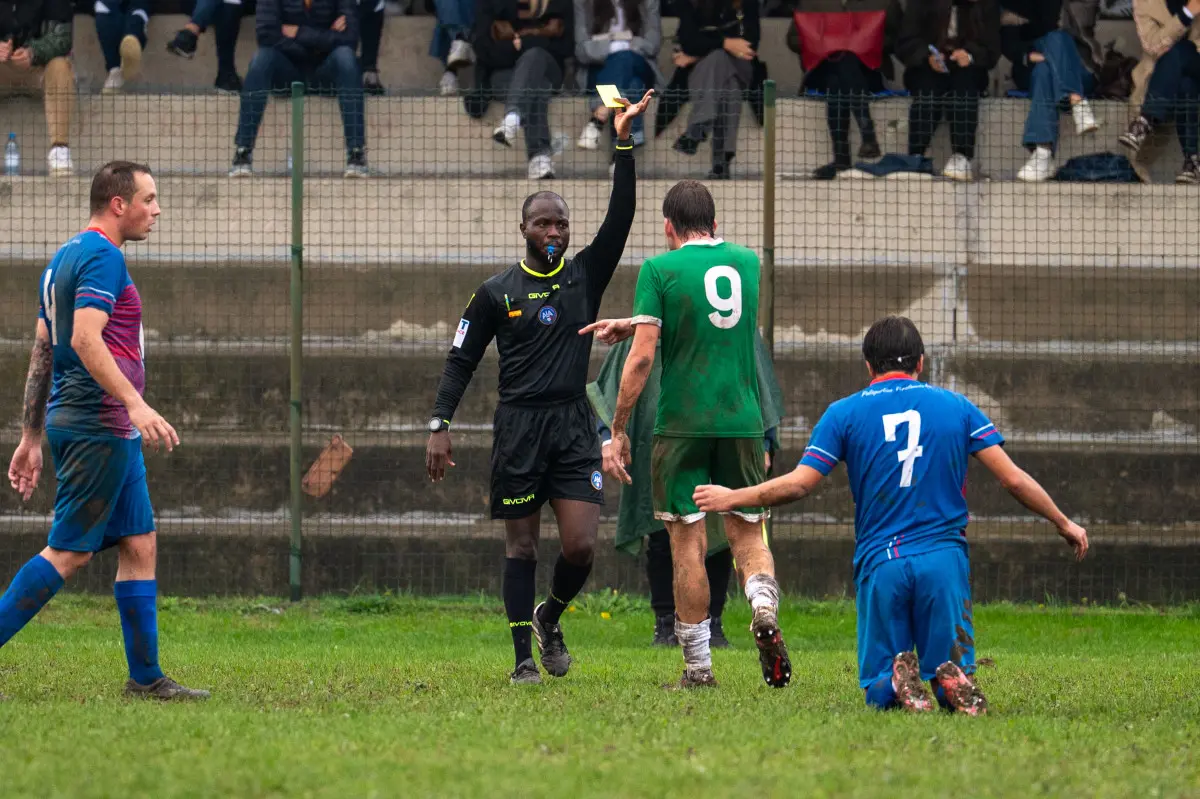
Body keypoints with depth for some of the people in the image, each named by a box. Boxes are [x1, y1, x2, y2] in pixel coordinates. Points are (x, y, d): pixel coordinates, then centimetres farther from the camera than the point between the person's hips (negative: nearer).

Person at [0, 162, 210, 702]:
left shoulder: (66, 258, 18)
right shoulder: (102, 257, -11)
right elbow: (85, 339, -23)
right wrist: (136, 405, -29)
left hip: (111, 434, 10)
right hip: (98, 428, -10)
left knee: (139, 545, 9)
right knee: (68, 552, -8)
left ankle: (145, 676, 8)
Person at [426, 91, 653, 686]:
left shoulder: (585, 275, 7)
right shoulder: (496, 292, 4)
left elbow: (619, 219, -4)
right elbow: (461, 360, 8)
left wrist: (624, 144, -12)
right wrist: (440, 425, -2)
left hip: (574, 425, 1)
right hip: (518, 426, -1)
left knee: (581, 546, -8)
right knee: (521, 546, 1)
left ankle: (550, 617, 21)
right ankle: (524, 657, 7)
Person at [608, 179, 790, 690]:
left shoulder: (660, 270, -5)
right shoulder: (748, 263, 10)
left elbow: (643, 355, -11)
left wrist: (619, 429, -3)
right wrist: (629, 323, 32)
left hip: (682, 424, -3)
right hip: (743, 420, 3)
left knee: (688, 543, 4)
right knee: (747, 533, 12)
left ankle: (698, 666, 5)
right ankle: (765, 609, -18)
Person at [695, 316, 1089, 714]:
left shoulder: (844, 413, 5)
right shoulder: (957, 407, 9)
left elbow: (798, 484, 0)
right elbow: (1014, 479, 7)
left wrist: (730, 498, 14)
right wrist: (1064, 523, 20)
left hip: (879, 563, -1)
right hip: (944, 560, 1)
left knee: (876, 690, 12)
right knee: (953, 682, 11)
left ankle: (895, 682, -24)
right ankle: (953, 682, -26)